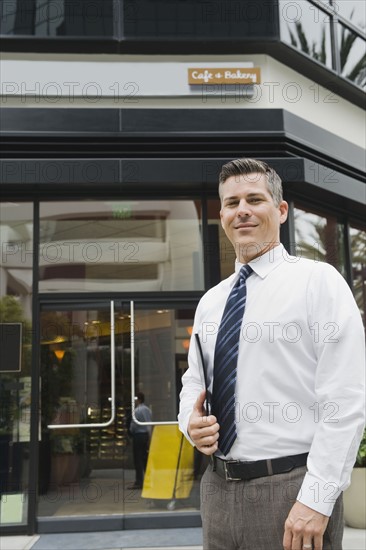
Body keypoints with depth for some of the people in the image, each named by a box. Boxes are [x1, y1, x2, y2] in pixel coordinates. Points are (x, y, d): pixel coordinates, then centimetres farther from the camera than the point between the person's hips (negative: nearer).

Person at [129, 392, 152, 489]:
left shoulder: (137, 410, -13)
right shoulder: (147, 410, 11)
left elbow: (133, 425, -14)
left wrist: (131, 430, 6)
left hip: (138, 435, -8)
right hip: (146, 435, 8)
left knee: (138, 460, -4)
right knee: (145, 459, 11)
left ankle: (139, 482, -3)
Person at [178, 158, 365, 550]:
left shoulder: (318, 281, -7)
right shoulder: (210, 301, 11)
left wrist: (316, 500, -18)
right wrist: (191, 422, -4)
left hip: (291, 489, -5)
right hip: (218, 487, 6)